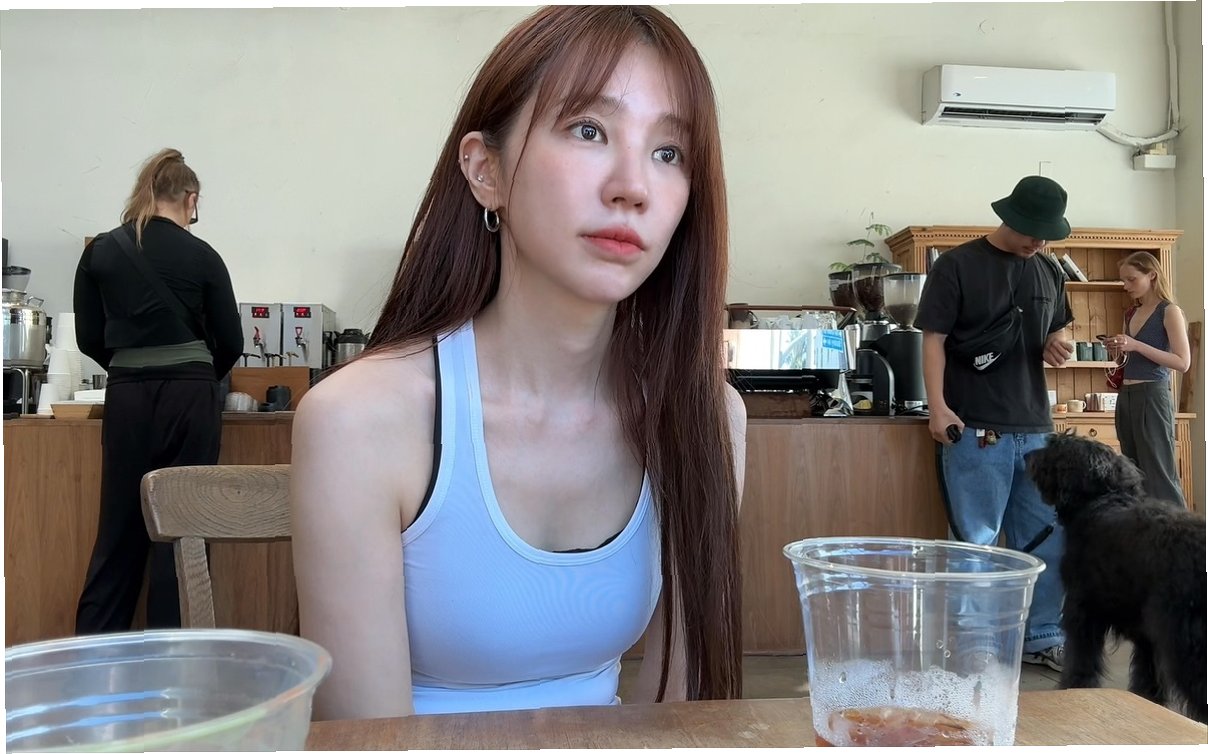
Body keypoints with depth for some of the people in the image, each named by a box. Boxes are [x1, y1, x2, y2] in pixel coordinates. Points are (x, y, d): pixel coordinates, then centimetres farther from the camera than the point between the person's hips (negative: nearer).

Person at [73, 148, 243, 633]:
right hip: (189, 399, -3)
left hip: (125, 398, 3)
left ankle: (93, 645, 19)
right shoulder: (200, 256, -3)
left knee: (120, 524, 12)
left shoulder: (100, 251, 4)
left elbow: (89, 338, 7)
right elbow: (230, 342, 1)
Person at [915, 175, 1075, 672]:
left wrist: (1058, 345, -1)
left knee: (1047, 536, 13)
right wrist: (938, 408, -19)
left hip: (1036, 427, 6)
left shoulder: (1049, 272, 13)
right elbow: (933, 339, -9)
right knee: (976, 543, 1)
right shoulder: (956, 266, -5)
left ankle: (1041, 637, 28)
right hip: (976, 428, -6)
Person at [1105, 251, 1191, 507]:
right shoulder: (1133, 314, 16)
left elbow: (1183, 362, -13)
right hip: (1126, 398, 8)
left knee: (1159, 474, -7)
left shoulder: (1169, 311, -5)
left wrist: (1136, 345, -18)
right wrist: (1118, 349, 4)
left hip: (1152, 396, -7)